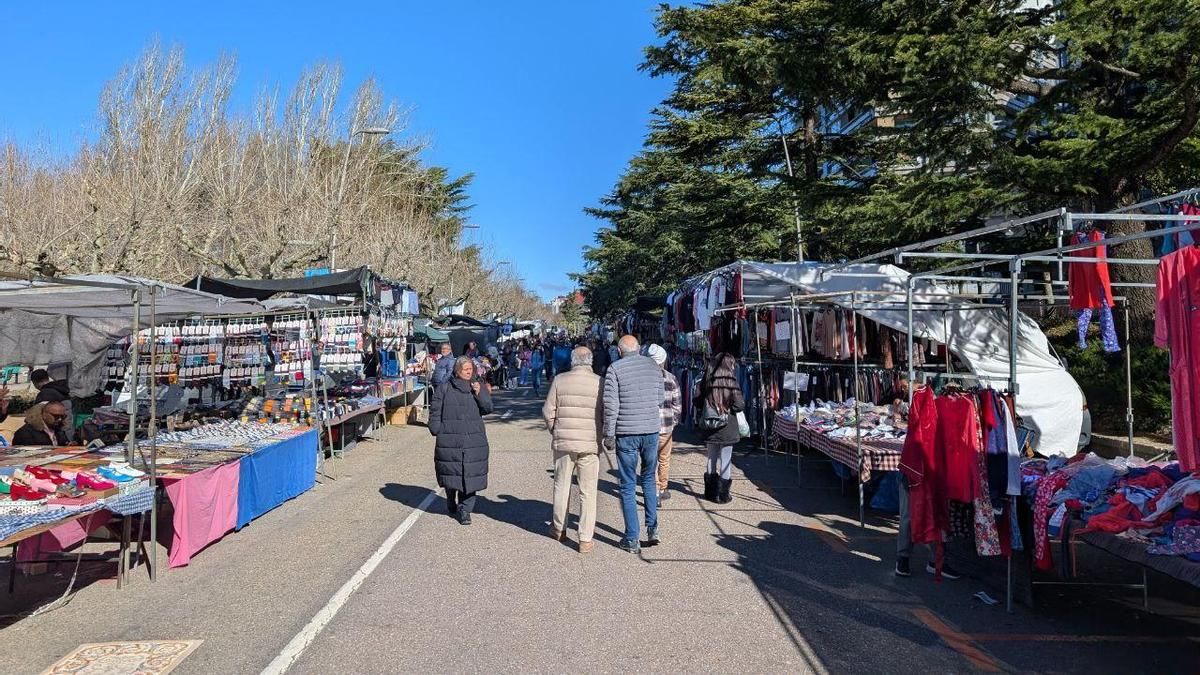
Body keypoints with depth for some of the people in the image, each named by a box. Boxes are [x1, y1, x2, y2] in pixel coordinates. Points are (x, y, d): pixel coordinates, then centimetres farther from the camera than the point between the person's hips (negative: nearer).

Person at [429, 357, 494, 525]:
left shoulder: (479, 387, 9)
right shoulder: (444, 390, 4)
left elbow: (487, 408, 3)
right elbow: (435, 412, 5)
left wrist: (479, 394, -12)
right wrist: (438, 432, -2)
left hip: (474, 441, 1)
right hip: (449, 440, -1)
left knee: (470, 475, -2)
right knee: (451, 473, 8)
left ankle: (465, 509, 8)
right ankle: (451, 503, 34)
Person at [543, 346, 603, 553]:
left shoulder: (560, 380, -4)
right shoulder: (599, 383, -7)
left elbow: (548, 411, -2)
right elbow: (607, 415, -5)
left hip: (563, 442, 1)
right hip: (590, 444, -1)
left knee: (562, 486, 17)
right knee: (588, 492, 6)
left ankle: (558, 529, 32)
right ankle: (585, 539, 7)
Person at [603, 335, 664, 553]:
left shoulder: (615, 369, -6)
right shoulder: (654, 367, 7)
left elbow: (610, 405, -11)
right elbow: (660, 401, 12)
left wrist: (609, 435, -4)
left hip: (626, 433, -4)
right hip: (651, 430, 4)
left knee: (628, 486, 5)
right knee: (649, 478, 21)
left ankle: (632, 540, 9)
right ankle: (652, 529, 17)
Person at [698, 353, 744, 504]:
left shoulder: (706, 382, -1)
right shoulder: (731, 382, -12)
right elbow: (740, 405, -12)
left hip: (709, 429, 4)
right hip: (727, 429, -4)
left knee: (712, 459, 15)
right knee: (726, 460, 6)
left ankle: (711, 492, 21)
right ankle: (722, 494, 8)